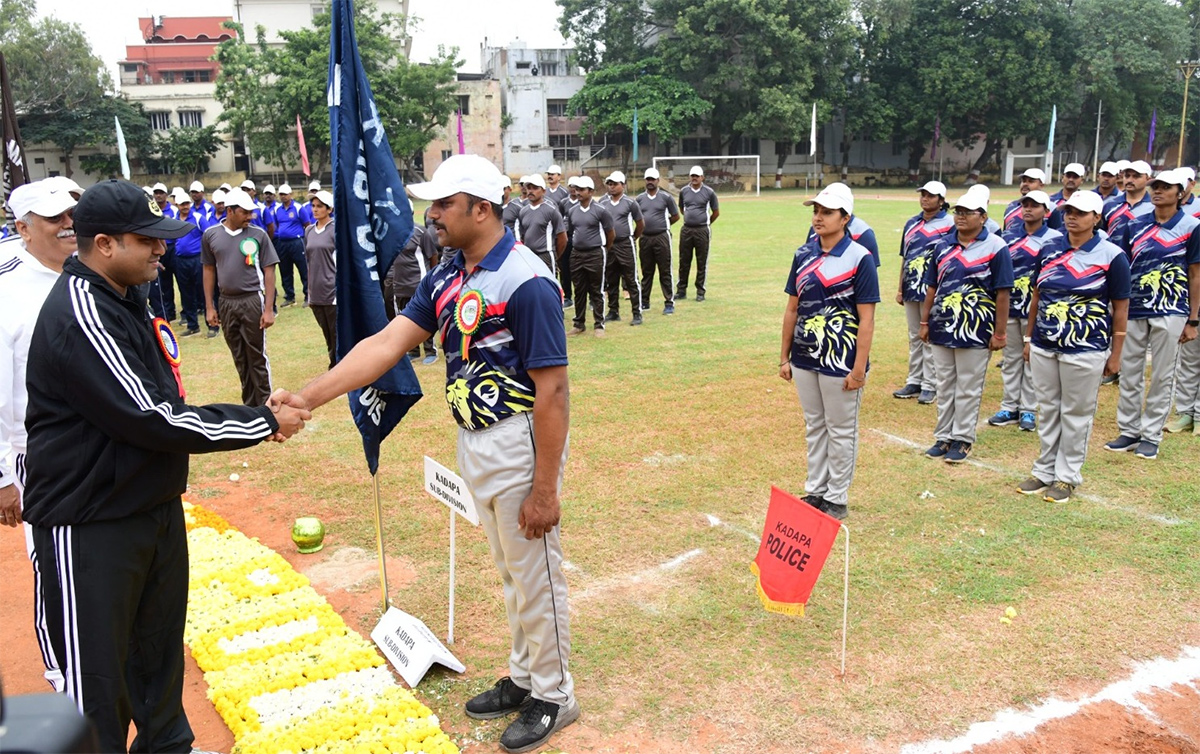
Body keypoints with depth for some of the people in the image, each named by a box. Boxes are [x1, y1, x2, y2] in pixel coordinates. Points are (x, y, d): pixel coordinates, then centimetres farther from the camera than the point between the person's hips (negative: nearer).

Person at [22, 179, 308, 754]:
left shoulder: (122, 302, 11)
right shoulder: (79, 316, -22)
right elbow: (150, 421, -25)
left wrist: (256, 415, 6)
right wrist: (263, 424, -18)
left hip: (155, 508, 10)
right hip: (91, 528, -10)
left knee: (161, 646, 22)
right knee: (98, 673, 2)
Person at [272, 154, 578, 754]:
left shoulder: (525, 282, -21)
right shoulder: (445, 278, 5)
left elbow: (552, 391, -22)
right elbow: (387, 344, 0)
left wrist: (545, 490, -21)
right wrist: (307, 397, -10)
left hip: (519, 443, -8)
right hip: (473, 441, 8)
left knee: (536, 575, 8)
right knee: (509, 570, 22)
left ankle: (553, 697, 29)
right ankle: (524, 677, 41)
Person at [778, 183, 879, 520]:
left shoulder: (859, 258, -12)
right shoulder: (803, 254, 5)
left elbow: (866, 319, -12)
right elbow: (792, 308, 10)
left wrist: (859, 368, -15)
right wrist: (785, 356, 10)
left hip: (840, 362, -6)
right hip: (804, 359, 6)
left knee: (841, 431, 7)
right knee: (814, 427, 17)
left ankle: (837, 499, 19)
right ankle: (815, 491, 29)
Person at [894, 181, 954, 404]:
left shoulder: (949, 224, -5)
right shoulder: (911, 223, 12)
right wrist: (900, 289, 13)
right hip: (911, 289, 6)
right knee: (914, 337, 13)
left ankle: (930, 385, 8)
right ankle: (914, 381, 22)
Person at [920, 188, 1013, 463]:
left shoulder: (995, 247, -8)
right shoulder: (943, 245, 8)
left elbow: (1002, 293, -9)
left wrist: (999, 332, -10)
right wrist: (925, 322, 9)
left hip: (975, 332, -5)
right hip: (942, 328, 5)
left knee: (968, 389, 4)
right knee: (944, 386, 13)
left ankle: (962, 439, 15)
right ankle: (943, 436, 23)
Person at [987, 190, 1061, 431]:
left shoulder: (1054, 239, -3)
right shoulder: (1009, 237, 9)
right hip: (1009, 307, 4)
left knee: (1032, 359, 3)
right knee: (1010, 359, 11)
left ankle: (1028, 410, 11)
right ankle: (1009, 408, 19)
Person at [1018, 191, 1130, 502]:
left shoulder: (1111, 255, -7)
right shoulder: (1049, 249, 5)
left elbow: (1120, 308, -4)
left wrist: (1115, 353, -4)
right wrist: (1028, 338, 12)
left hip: (1085, 349, -4)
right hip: (1043, 346, 5)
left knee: (1076, 413, 5)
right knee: (1047, 410, 14)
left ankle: (1067, 477, 17)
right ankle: (1044, 470, 25)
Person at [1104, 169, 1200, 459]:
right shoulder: (1135, 225, 7)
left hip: (1170, 312, -3)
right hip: (1133, 310, 3)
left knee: (1162, 376, 4)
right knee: (1129, 374, 8)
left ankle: (1151, 435, 14)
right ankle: (1129, 432, 20)